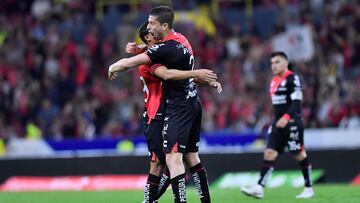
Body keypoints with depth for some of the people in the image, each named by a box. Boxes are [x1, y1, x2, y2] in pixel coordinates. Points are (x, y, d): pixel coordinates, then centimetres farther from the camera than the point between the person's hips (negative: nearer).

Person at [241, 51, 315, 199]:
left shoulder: (292, 79, -10)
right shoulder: (274, 81, 16)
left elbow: (296, 102, -19)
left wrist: (286, 117, -31)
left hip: (292, 122, -8)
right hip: (278, 123, 8)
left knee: (299, 155, 0)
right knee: (269, 153, -5)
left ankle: (309, 188, 12)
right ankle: (259, 188, -13)